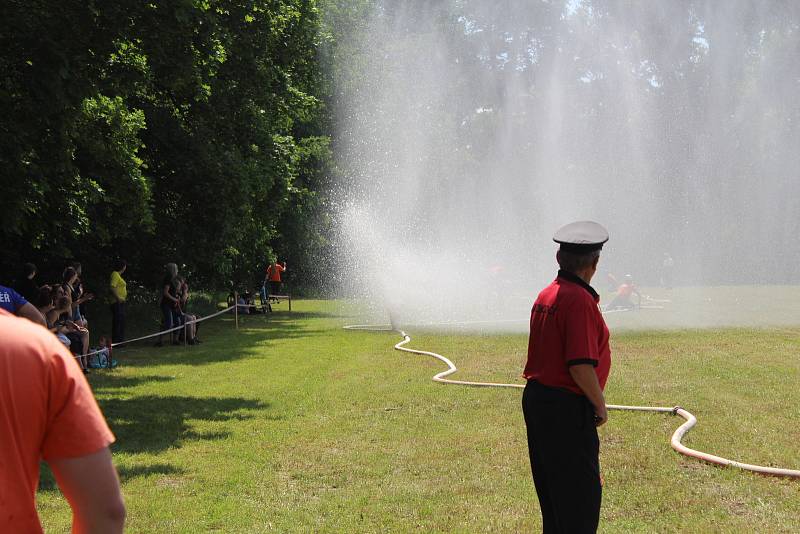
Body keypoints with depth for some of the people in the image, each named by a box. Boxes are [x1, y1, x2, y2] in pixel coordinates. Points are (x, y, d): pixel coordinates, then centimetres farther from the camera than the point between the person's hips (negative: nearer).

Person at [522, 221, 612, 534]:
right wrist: (600, 405, -11)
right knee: (582, 494, -3)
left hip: (536, 399, 9)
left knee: (551, 489, 17)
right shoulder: (580, 300, -18)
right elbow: (581, 366, -23)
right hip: (567, 408, -9)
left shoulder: (546, 295, 10)